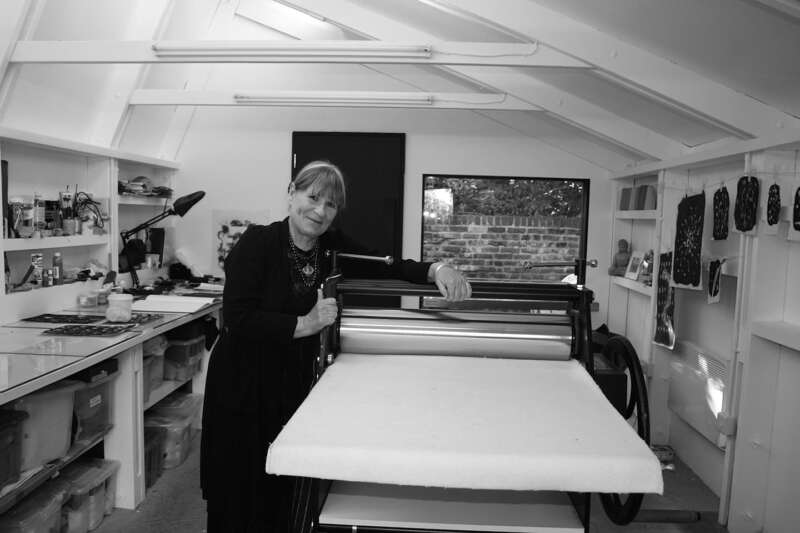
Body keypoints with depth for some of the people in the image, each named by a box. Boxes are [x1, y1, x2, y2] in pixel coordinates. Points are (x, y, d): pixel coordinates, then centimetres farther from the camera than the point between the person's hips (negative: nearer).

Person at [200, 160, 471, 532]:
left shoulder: (331, 247, 0)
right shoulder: (257, 242, -15)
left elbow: (389, 268, -2)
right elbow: (237, 319, -21)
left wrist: (436, 269, -19)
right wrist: (304, 324, -25)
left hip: (296, 385, 4)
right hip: (244, 387, -4)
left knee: (283, 494, 11)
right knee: (240, 495, 7)